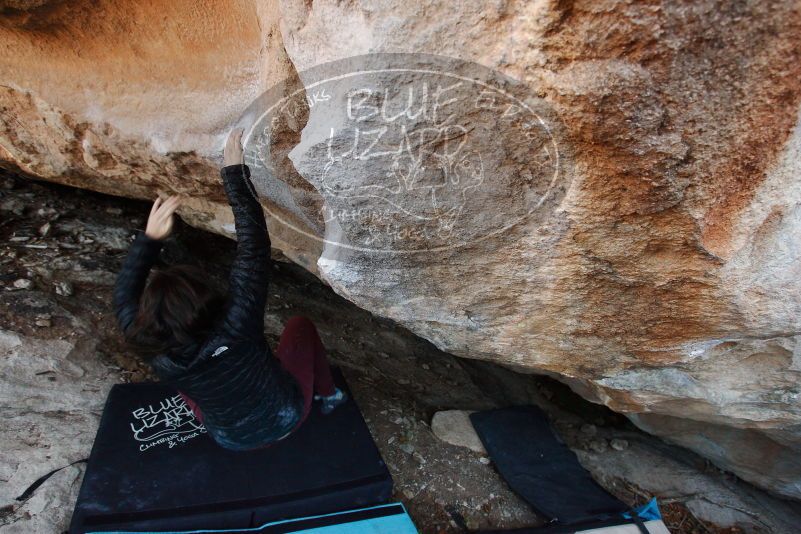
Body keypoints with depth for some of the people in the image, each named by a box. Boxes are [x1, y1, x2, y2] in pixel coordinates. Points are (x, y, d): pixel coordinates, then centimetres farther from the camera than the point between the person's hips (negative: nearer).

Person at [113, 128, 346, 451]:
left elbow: (124, 298, -9)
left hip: (233, 440, 3)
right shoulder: (236, 324, -39)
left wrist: (149, 238, -15)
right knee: (299, 325, 17)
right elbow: (254, 247, -34)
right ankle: (327, 394, 36)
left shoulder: (158, 356, -27)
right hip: (285, 417, -2)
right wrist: (235, 173, -29)